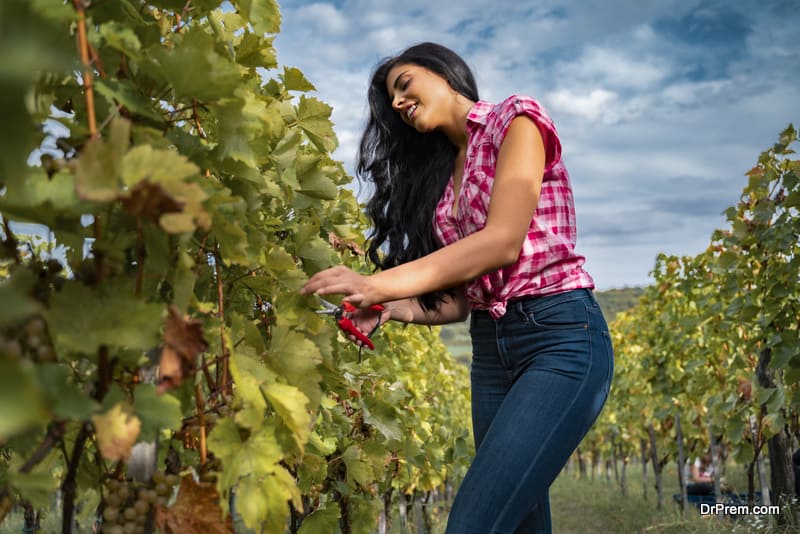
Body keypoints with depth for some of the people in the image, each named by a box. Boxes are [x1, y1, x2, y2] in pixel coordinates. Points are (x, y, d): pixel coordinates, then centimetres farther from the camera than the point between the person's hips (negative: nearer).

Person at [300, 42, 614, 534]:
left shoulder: (516, 119, -1)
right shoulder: (442, 171, 19)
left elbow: (502, 241, -16)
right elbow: (460, 296, 11)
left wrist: (381, 282, -21)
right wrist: (392, 308, -8)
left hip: (560, 336, -8)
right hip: (490, 349, 8)